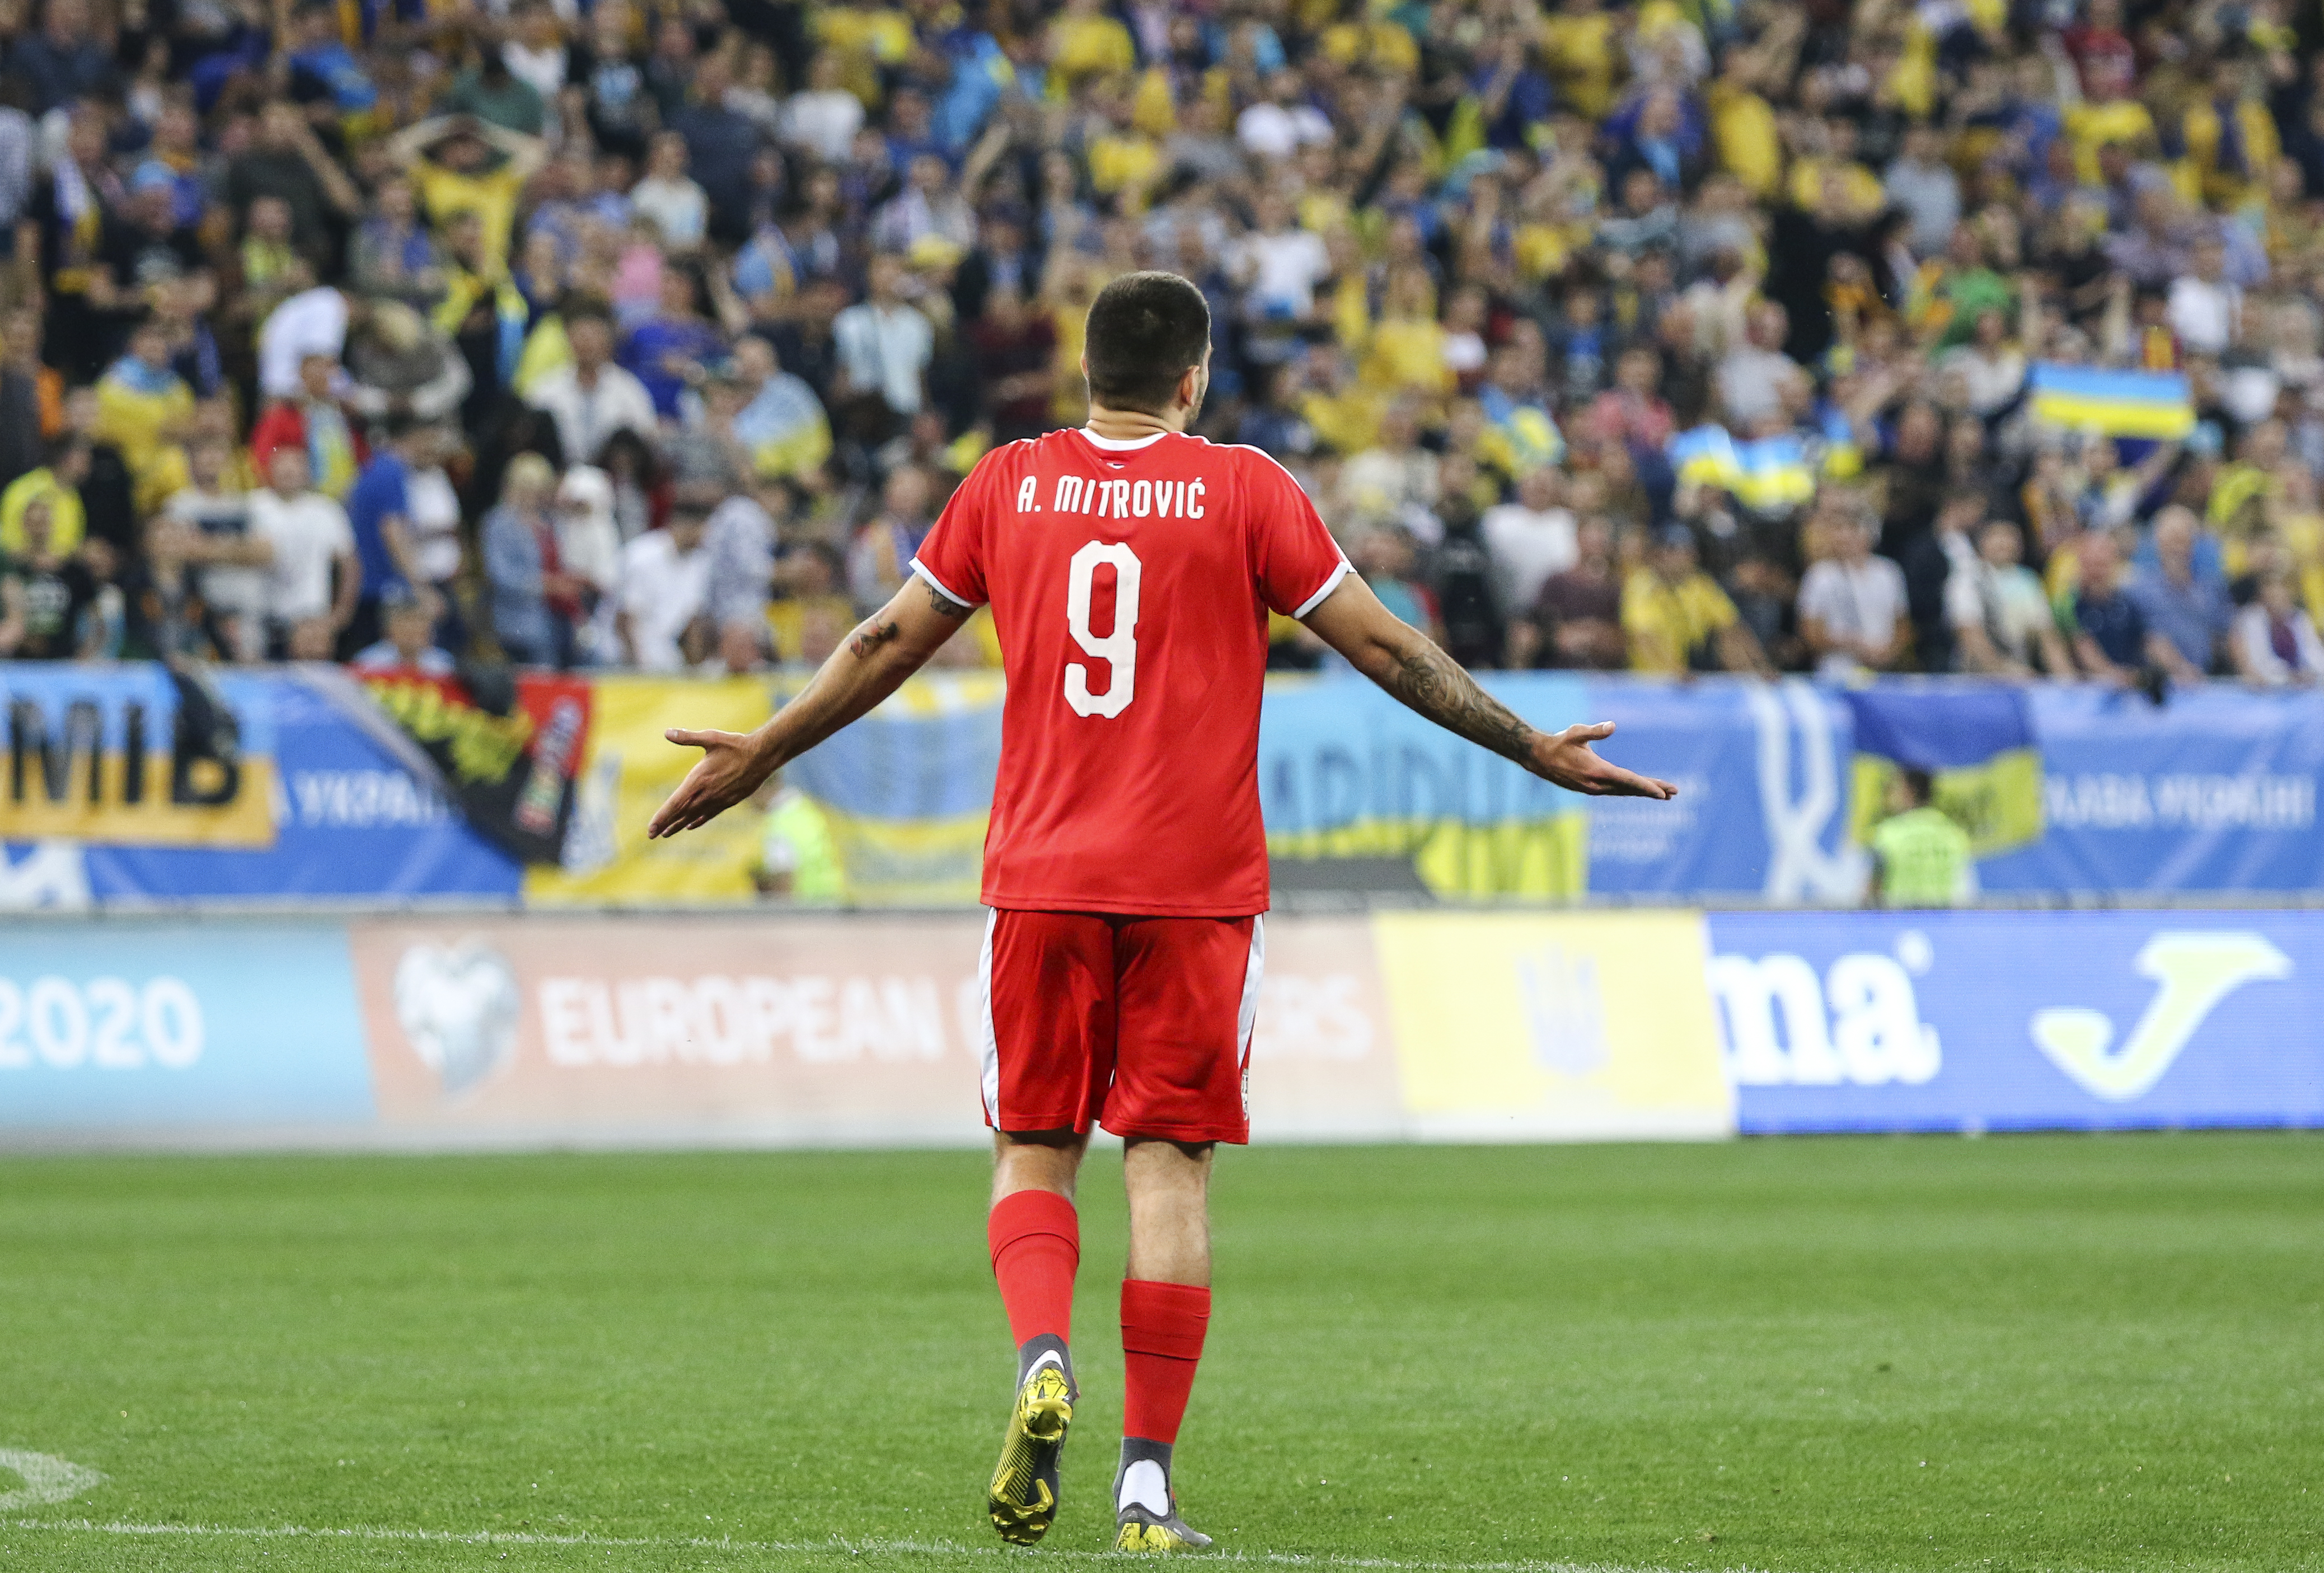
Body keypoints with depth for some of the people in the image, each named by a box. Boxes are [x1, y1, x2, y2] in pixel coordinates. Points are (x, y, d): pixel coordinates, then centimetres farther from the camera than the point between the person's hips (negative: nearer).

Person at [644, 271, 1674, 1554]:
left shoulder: (1008, 485, 5)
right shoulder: (1242, 490, -1)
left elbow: (886, 643, 12)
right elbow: (1380, 645, 1)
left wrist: (760, 754, 26)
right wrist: (1536, 750, 10)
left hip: (1041, 879, 2)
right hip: (1199, 887, -2)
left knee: (1032, 1148, 12)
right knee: (1169, 1166, 1)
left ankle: (1043, 1356, -17)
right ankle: (1146, 1483, -2)